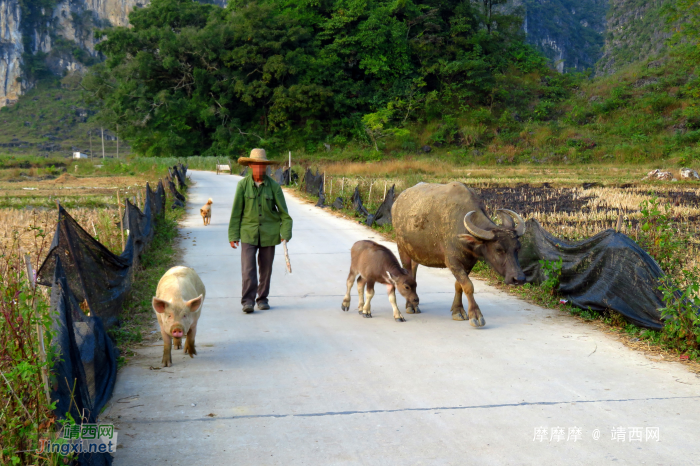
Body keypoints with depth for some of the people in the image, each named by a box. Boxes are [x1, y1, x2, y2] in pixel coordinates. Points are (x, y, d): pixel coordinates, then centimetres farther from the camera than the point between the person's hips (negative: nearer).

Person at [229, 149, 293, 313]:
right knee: (248, 268, -12)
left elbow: (283, 212, 3)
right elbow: (236, 212, 1)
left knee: (266, 267, 9)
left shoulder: (273, 186, -2)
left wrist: (285, 232, -7)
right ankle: (248, 301, -4)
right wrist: (233, 235, -2)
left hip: (269, 233, 1)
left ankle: (262, 298, 23)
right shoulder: (243, 185, -3)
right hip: (248, 232, -1)